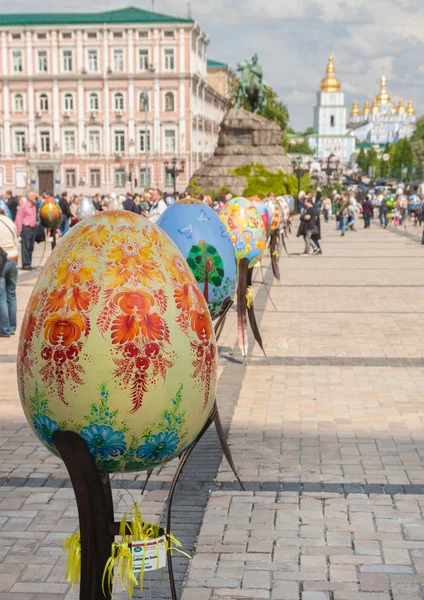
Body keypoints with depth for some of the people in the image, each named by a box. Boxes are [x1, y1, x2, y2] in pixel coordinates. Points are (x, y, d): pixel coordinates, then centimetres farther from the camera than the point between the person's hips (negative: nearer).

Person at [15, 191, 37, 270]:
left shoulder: (33, 206, 15)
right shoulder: (24, 205, -8)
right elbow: (19, 218, -11)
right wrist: (19, 230, -14)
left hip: (32, 228, 8)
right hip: (26, 228, -8)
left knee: (31, 247, 8)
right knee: (26, 247, -8)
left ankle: (29, 264, 13)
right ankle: (25, 264, -7)